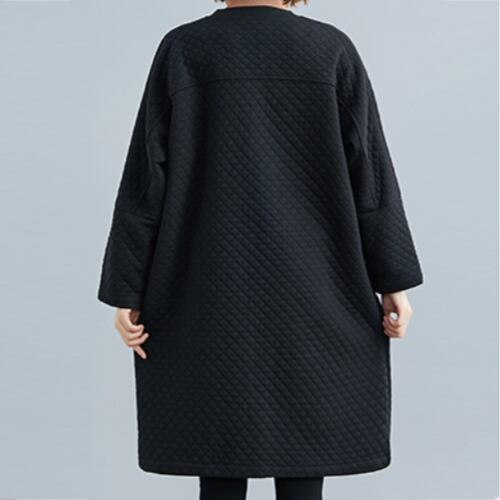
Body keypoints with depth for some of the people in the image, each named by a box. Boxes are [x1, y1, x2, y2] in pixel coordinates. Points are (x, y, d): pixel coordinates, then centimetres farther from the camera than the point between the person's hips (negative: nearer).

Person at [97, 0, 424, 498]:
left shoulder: (181, 49, -4)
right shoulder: (334, 50, -2)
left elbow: (146, 176, -6)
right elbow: (370, 171, -4)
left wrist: (127, 290, -1)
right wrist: (394, 281, 1)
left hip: (211, 291, 0)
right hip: (308, 293, 0)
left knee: (220, 459, 9)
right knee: (301, 455, 9)